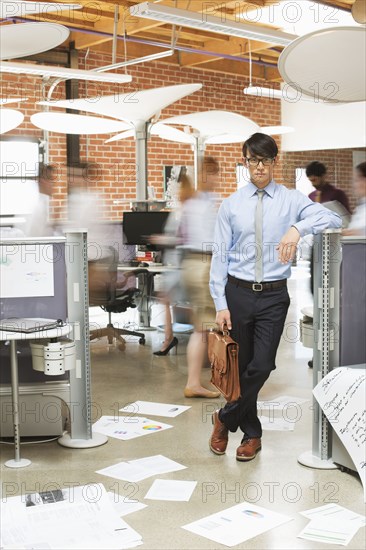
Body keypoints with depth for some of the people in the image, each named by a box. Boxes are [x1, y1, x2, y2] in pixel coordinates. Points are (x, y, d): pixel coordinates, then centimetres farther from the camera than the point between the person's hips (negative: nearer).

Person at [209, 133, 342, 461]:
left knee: (261, 366, -7)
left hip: (274, 296, -1)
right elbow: (220, 255, 1)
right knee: (240, 365, 9)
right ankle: (251, 433, 27)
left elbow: (334, 218, -14)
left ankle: (226, 419, 17)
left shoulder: (291, 200, 1)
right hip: (238, 292, 1)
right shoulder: (231, 204, 3)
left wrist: (298, 228, -33)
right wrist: (220, 304, -5)